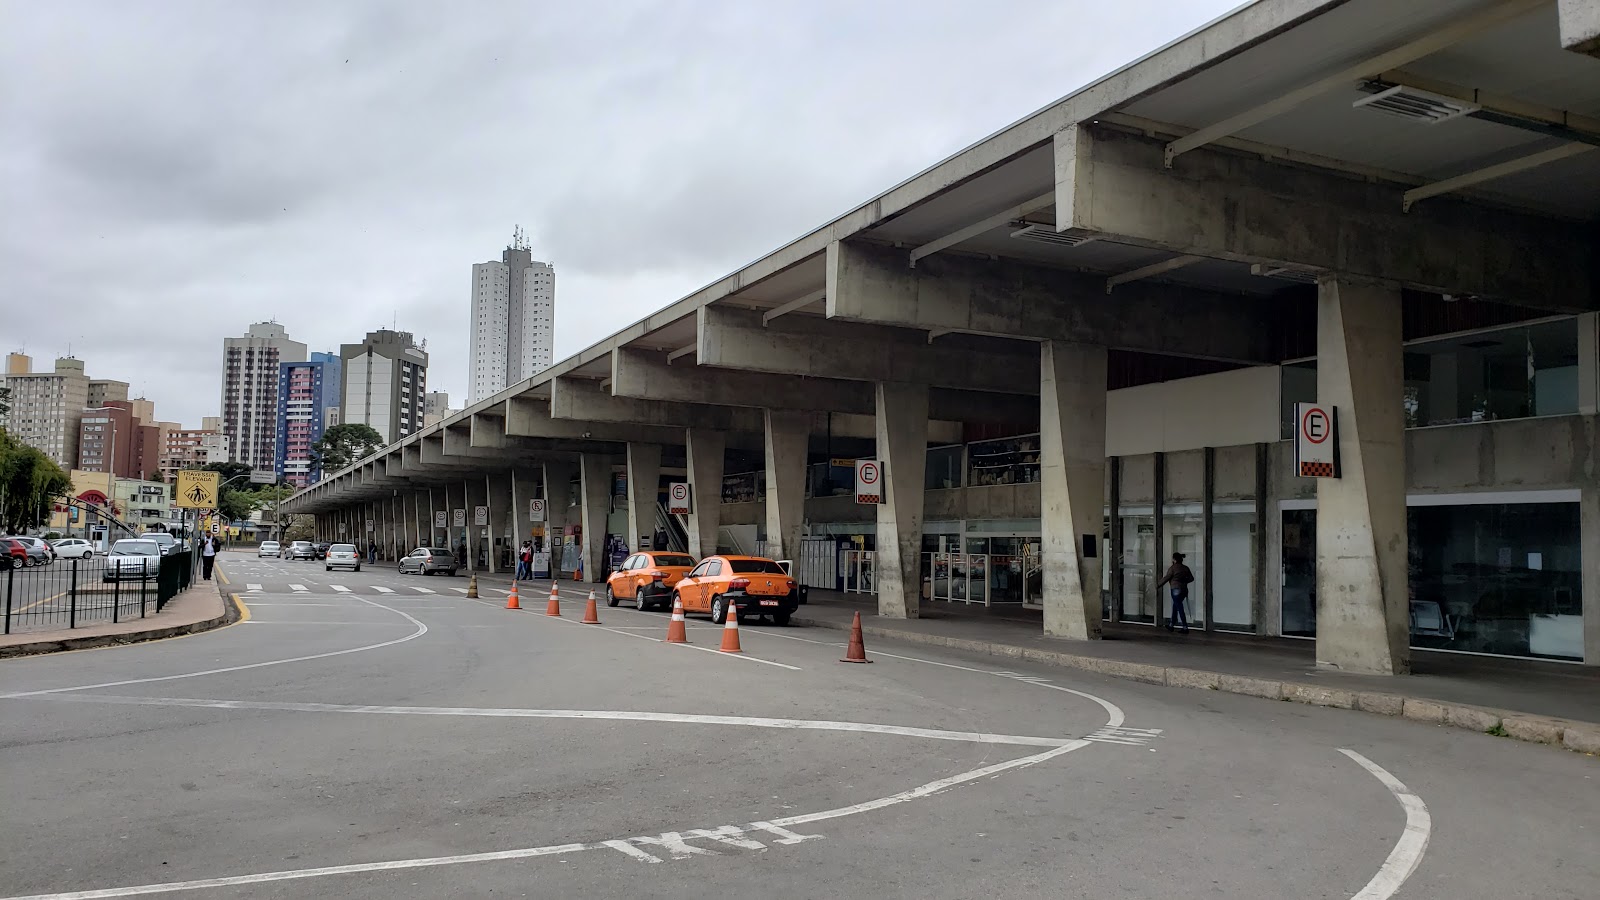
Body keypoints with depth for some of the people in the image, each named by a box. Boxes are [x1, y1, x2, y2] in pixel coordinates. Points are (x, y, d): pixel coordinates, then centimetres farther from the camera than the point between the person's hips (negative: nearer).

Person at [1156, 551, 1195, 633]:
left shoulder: (1173, 568, -10)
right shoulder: (1185, 568, 8)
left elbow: (1166, 578, -7)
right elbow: (1191, 578, 12)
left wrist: (1158, 585, 4)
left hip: (1176, 589, -7)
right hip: (1184, 589, 7)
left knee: (1180, 608, -4)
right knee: (1175, 606, 20)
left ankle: (1185, 628, -6)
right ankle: (1171, 625, 26)